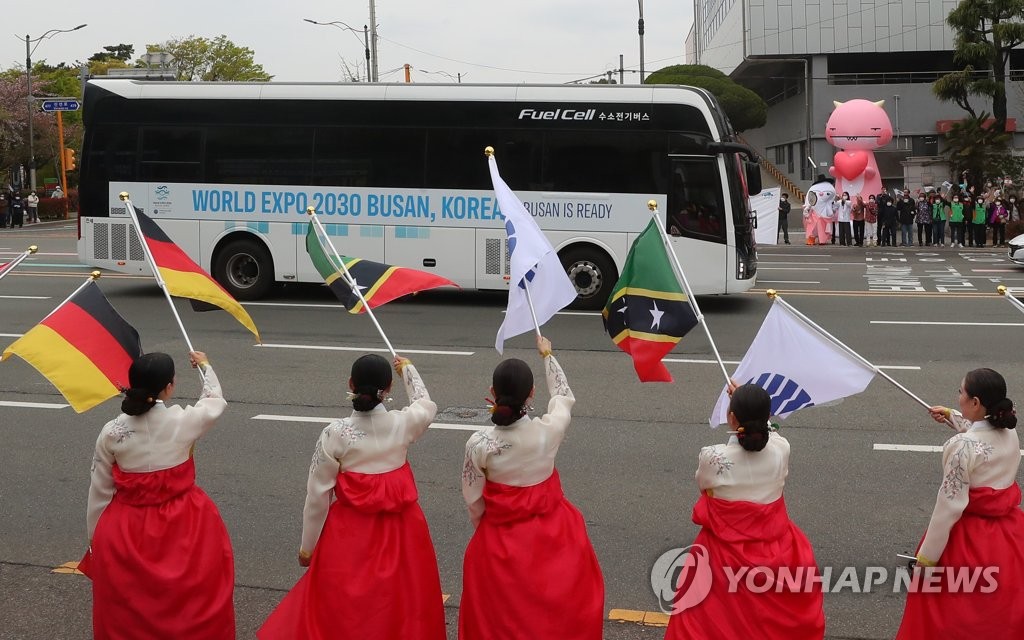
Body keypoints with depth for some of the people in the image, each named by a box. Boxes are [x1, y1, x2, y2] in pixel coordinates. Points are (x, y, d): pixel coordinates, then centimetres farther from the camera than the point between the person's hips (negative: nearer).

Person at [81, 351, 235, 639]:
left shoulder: (111, 432, -11)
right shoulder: (183, 421, -15)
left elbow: (100, 491, -1)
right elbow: (215, 401, 8)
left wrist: (96, 540, 13)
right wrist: (206, 366, 27)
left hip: (125, 533, 2)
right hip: (185, 528, -1)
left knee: (127, 616, 18)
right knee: (193, 604, 17)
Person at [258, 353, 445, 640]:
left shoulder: (335, 433, -16)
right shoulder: (403, 423, -10)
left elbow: (317, 495, -9)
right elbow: (427, 405, 16)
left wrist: (307, 546, 3)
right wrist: (408, 369, 32)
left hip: (350, 532, -2)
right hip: (401, 529, 2)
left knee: (342, 607, 12)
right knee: (402, 599, 17)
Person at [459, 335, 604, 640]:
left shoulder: (479, 443, -22)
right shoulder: (549, 430, -19)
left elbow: (474, 500, -9)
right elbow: (564, 395, 5)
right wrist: (548, 356, 20)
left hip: (501, 534, -1)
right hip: (552, 527, 1)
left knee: (503, 609, 17)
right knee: (559, 599, 22)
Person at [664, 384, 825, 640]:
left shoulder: (712, 457, -24)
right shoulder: (781, 449, -15)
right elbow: (769, 431, 11)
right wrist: (751, 406, 26)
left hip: (726, 553, -3)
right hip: (777, 550, 3)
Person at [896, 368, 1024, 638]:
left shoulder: (963, 446, -24)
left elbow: (950, 505, -22)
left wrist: (927, 557, -15)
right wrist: (951, 416, 38)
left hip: (969, 540, -7)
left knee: (950, 618, 10)